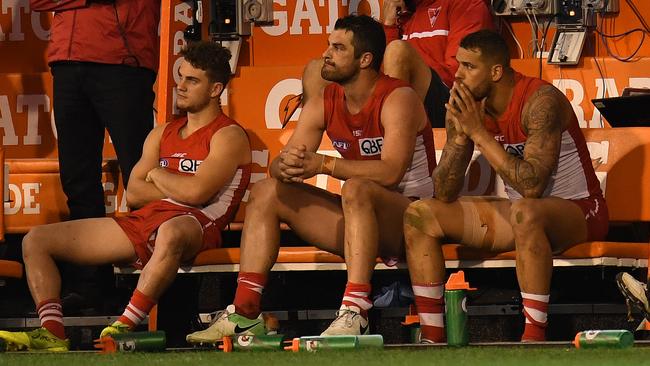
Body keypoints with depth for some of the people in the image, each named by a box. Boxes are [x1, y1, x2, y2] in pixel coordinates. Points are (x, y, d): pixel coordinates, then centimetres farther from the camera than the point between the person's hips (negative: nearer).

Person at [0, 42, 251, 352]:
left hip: (194, 224, -7)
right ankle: (52, 334, -21)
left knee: (171, 233, -48)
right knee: (36, 240, -2)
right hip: (142, 222, 7)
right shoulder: (162, 134, 25)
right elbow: (133, 194, 15)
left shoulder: (228, 136, 3)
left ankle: (125, 327, -45)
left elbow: (197, 192, -13)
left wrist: (157, 175, 5)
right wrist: (177, 190, -1)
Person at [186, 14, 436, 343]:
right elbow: (279, 164, 1)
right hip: (360, 217, 8)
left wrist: (324, 164, -32)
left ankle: (354, 314, -49)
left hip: (411, 217, -8)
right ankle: (244, 313, -8)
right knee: (267, 191, 1)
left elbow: (391, 172, -30)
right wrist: (287, 165, -24)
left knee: (356, 189, -38)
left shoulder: (397, 99, -15)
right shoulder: (324, 104, 6)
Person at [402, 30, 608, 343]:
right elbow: (444, 195, -3)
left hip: (577, 209, -8)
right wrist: (461, 134, -18)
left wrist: (478, 132, -29)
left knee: (524, 211, -41)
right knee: (419, 215, -3)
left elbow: (531, 185, -33)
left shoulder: (540, 101, -22)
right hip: (524, 211, 8)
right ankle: (431, 339, -6)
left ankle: (534, 339, -36)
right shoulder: (465, 106, -3)